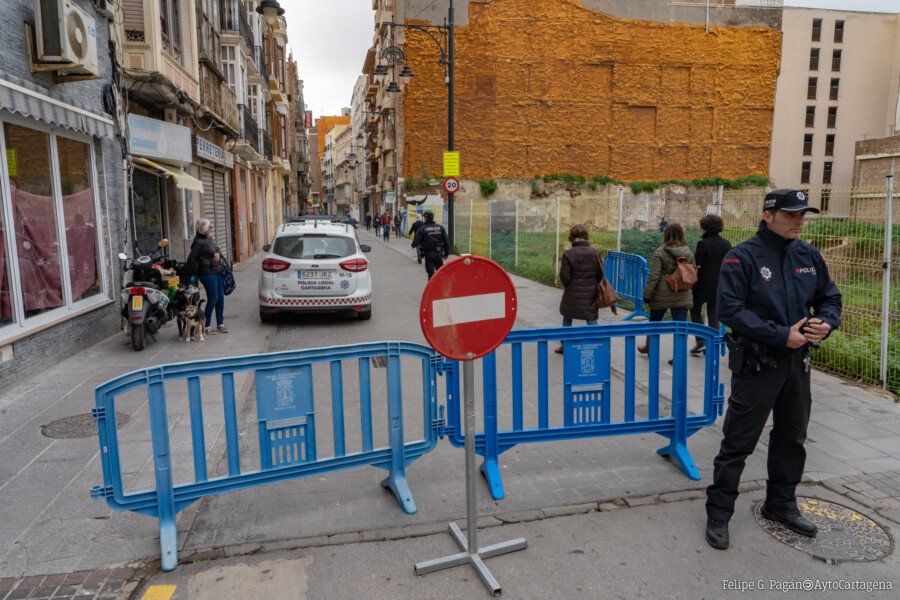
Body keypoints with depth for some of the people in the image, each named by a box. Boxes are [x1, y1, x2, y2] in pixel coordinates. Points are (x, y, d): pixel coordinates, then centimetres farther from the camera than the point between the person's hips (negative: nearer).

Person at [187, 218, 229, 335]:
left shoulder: (209, 239, 14)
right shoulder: (198, 242, -12)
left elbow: (217, 252, 22)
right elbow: (191, 260, -13)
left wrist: (218, 255, -3)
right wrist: (196, 274, -6)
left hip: (218, 272, 9)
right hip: (208, 274, -8)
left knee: (221, 298, 9)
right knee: (213, 298, -7)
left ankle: (220, 323, 17)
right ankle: (206, 326, 3)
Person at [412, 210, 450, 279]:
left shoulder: (422, 229, -7)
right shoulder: (440, 227, 3)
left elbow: (416, 242, -9)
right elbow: (446, 241, 3)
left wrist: (414, 245, 15)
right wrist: (446, 253, 12)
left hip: (428, 254, -3)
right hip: (439, 253, 3)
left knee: (431, 274, 2)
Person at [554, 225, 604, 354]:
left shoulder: (568, 254, -13)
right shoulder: (595, 252, -5)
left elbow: (565, 277, -12)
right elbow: (600, 274, 0)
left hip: (572, 294, -1)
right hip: (590, 293, 2)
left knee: (567, 319, 17)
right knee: (591, 320, 6)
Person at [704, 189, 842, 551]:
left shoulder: (808, 256, 6)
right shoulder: (743, 257, -13)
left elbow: (830, 297, 15)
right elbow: (730, 309, -20)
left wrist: (826, 322, -8)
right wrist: (781, 335, -22)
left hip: (798, 362, 7)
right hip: (757, 363, -7)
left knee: (792, 438, 19)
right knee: (738, 442, 0)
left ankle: (781, 504, 39)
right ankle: (718, 514, 14)